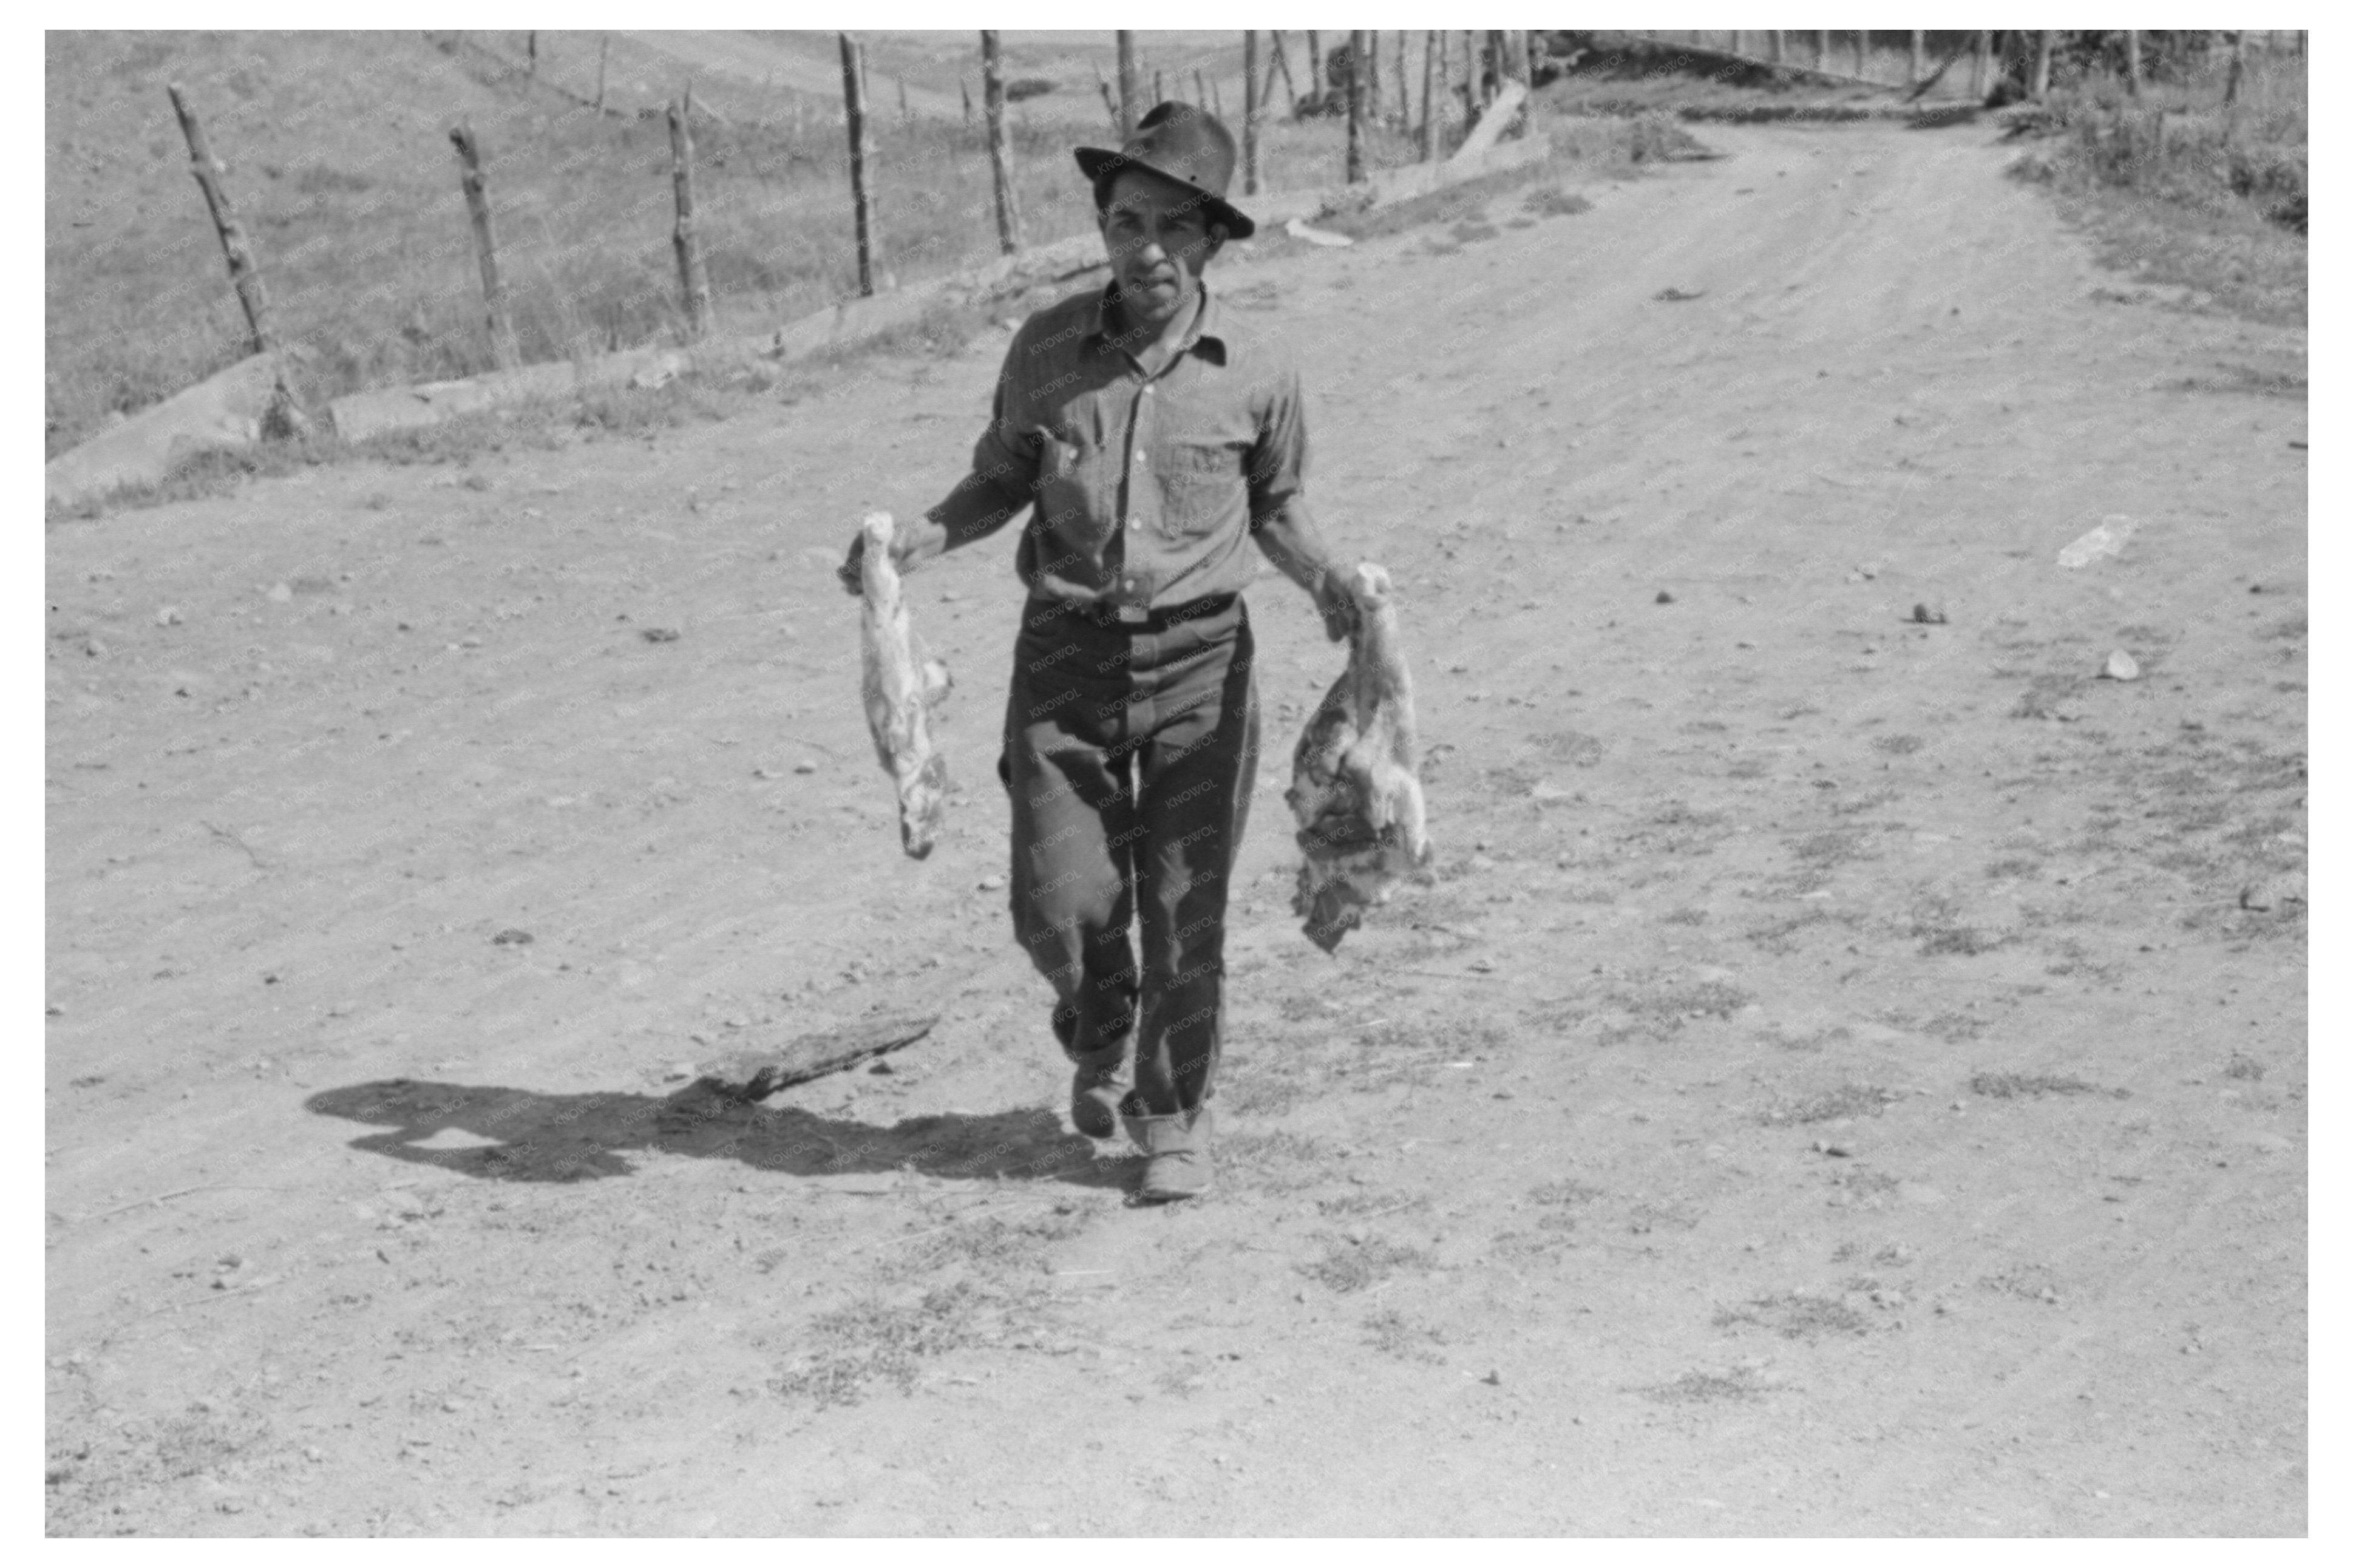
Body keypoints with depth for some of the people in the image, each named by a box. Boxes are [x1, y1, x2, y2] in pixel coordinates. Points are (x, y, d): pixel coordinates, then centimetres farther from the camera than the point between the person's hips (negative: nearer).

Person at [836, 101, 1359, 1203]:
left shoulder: (1256, 372, -4)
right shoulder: (1047, 348, -3)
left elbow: (1276, 505, 10)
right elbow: (1003, 481, 10)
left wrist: (1324, 580, -9)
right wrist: (922, 538, -7)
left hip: (1201, 656, -1)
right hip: (1067, 654, 1)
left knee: (1183, 910, 2)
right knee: (1060, 903, -2)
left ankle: (1174, 1122, 23)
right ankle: (1100, 1044, 33)